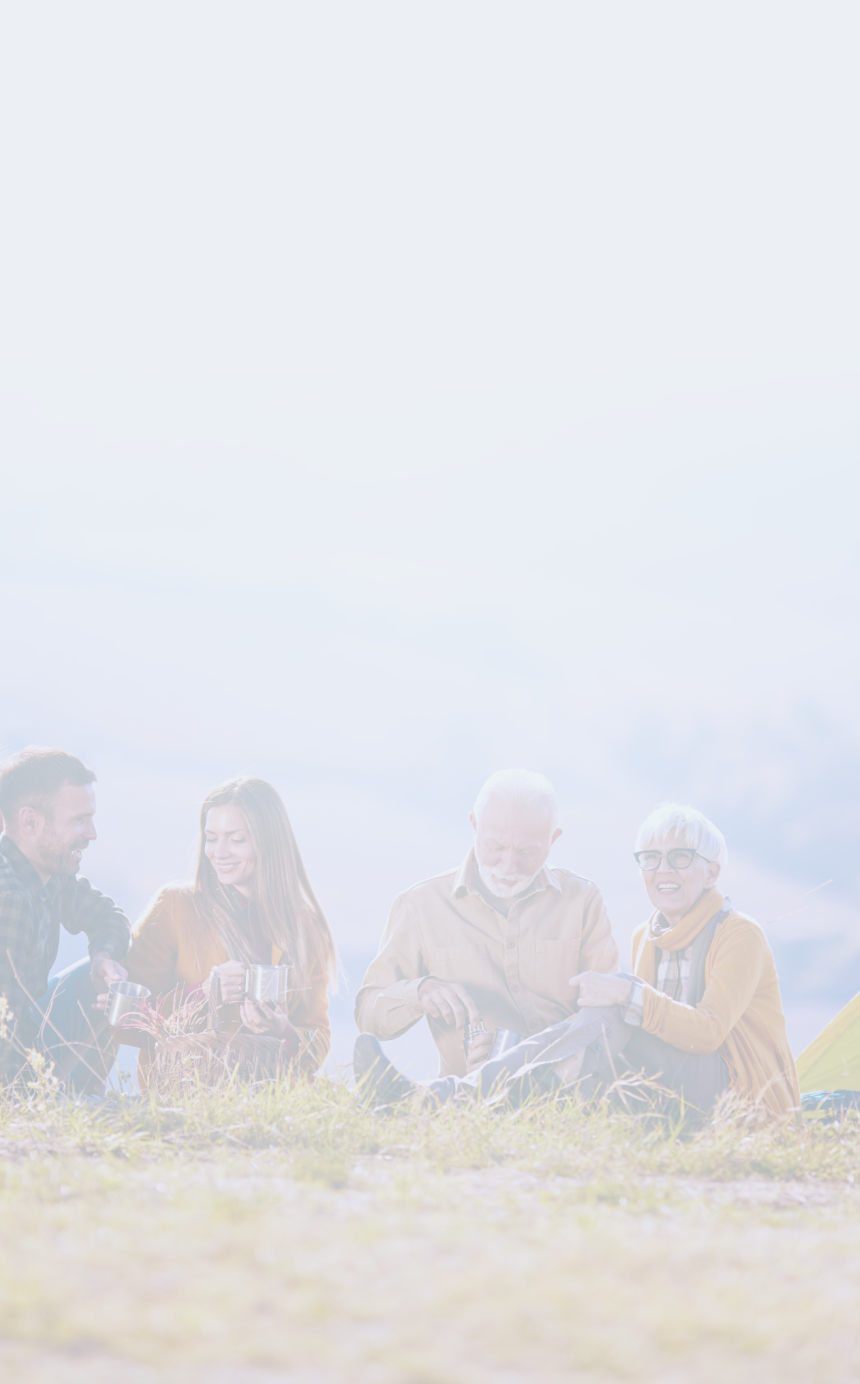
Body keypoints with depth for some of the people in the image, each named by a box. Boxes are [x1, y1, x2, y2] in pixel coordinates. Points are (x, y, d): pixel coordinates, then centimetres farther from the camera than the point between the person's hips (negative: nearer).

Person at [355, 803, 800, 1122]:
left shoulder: (740, 937, -6)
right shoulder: (647, 940, 16)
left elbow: (708, 1032, -18)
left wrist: (629, 996, -28)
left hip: (736, 1092, -6)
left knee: (612, 1022, -29)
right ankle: (436, 1099, -38)